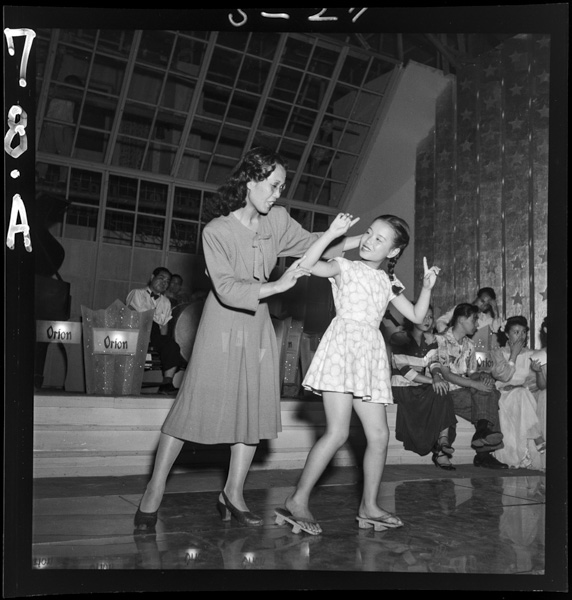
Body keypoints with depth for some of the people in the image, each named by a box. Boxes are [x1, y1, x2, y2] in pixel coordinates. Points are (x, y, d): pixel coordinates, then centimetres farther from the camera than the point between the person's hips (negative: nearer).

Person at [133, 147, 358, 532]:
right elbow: (227, 289, -24)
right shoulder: (216, 231, -18)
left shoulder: (278, 220, -2)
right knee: (196, 404, -3)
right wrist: (279, 284, -29)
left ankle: (233, 493, 17)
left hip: (259, 324, 6)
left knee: (257, 407, 4)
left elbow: (313, 245, 9)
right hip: (223, 325, -5)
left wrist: (356, 241, -3)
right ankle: (155, 490, 10)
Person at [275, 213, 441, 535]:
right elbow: (309, 265, -13)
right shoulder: (345, 267, 5)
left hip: (371, 354, 6)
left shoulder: (388, 282, 20)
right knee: (338, 432, -15)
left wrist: (427, 287, 5)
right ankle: (298, 501, -7)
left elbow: (416, 316, 18)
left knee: (380, 436, 3)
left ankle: (369, 507, 15)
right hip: (343, 345, -6)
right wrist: (332, 233, -17)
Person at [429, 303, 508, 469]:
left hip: (467, 391, 6)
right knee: (489, 401, -25)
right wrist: (476, 384, -21)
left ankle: (483, 431, -27)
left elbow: (471, 374, 16)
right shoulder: (441, 340, -4)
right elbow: (446, 375, -13)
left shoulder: (469, 344, 20)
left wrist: (484, 379, -8)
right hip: (449, 393, -6)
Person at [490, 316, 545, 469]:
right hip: (504, 396, -2)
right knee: (520, 396, -36)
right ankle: (537, 437, -43)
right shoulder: (498, 353, 11)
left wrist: (522, 386, -10)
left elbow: (535, 381, 9)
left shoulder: (530, 354, 18)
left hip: (525, 394, 2)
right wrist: (514, 355, -5)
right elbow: (503, 376, -7)